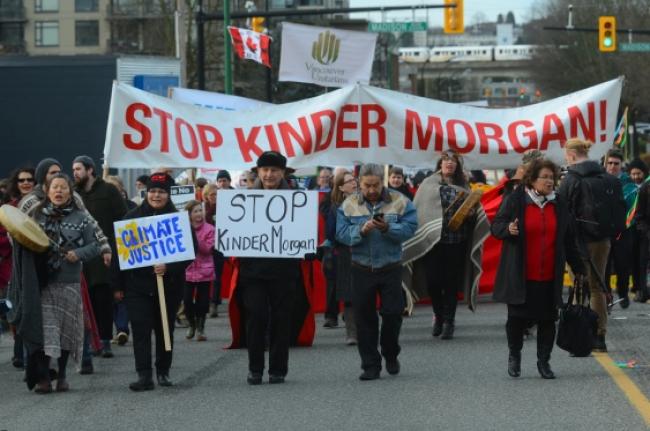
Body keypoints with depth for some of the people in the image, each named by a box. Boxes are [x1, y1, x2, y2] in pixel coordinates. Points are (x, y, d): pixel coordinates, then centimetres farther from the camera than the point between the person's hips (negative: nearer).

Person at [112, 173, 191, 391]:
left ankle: (163, 372, 23)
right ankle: (144, 375, -9)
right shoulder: (132, 218, 2)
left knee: (165, 330, 10)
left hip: (168, 285, 0)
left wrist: (168, 268, -20)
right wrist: (118, 285, 1)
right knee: (141, 330, -7)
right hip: (137, 285, 0)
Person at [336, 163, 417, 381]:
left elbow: (409, 228, -10)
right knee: (364, 318, 2)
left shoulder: (400, 202, -2)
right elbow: (341, 234, -5)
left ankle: (391, 355, 26)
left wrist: (388, 228, -25)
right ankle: (370, 365, 10)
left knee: (392, 313, 1)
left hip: (391, 268, -1)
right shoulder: (349, 205, 2)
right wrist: (361, 230, -22)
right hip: (361, 270, 1)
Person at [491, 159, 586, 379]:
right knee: (517, 317, 2)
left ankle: (544, 361, 13)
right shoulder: (515, 200, -3)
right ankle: (514, 355, 24)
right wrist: (508, 229, -22)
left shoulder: (558, 204, 9)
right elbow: (496, 226, 2)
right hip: (520, 276, -3)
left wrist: (578, 268, 15)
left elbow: (568, 240, 15)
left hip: (549, 276, 3)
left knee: (547, 319, 2)